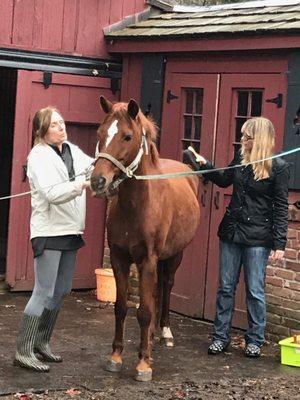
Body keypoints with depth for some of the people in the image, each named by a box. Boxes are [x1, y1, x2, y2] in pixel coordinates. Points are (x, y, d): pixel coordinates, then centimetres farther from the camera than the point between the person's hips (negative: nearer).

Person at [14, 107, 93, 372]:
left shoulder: (73, 151, 10)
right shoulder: (39, 156, -12)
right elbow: (53, 194, -23)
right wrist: (82, 184, -33)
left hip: (70, 231, 8)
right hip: (49, 231, -8)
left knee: (61, 291, 12)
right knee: (44, 292, -9)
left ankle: (41, 343, 24)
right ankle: (23, 351, -3)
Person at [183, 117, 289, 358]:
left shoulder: (279, 167, -11)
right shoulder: (241, 158, 4)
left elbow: (281, 208, -10)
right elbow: (224, 180, 23)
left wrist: (280, 244, -13)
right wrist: (203, 165, 9)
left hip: (258, 238, -5)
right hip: (231, 231, 5)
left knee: (255, 291, 4)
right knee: (226, 287, 10)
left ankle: (255, 340, 19)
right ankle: (221, 337, 20)